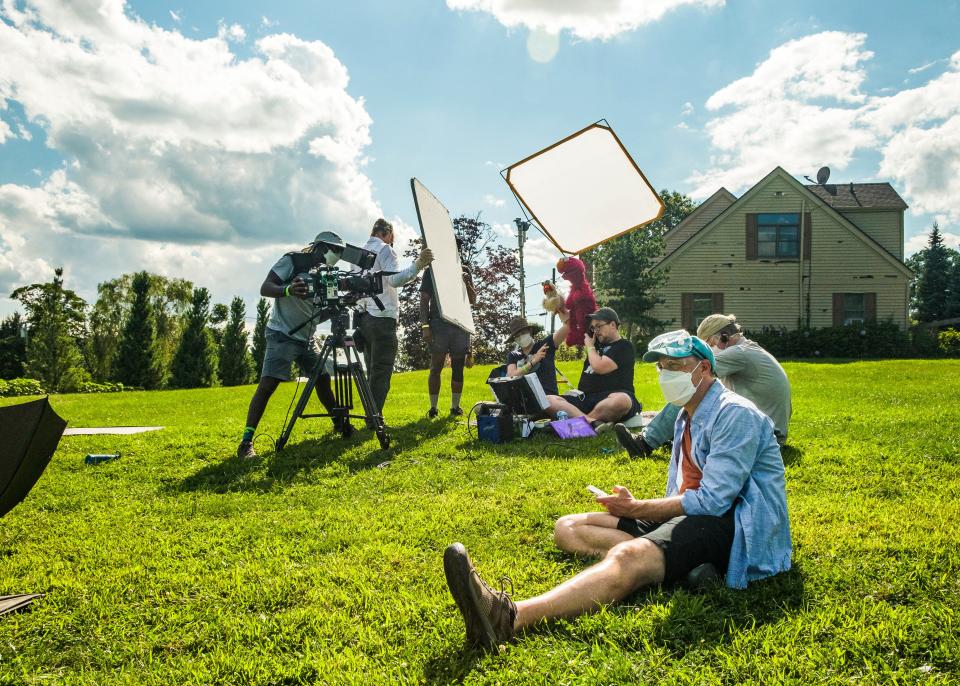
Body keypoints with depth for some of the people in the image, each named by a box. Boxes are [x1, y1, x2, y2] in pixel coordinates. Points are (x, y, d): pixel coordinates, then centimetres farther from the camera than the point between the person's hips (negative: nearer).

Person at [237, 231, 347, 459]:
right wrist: (289, 290, -37)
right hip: (282, 335, -7)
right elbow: (265, 288, -16)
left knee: (323, 378, 10)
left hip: (307, 337, 7)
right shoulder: (292, 261, -10)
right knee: (267, 384, -16)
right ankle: (246, 442, -16)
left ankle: (339, 422, 28)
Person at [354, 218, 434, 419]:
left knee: (373, 372, 12)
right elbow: (394, 279, -20)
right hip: (382, 318, -8)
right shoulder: (384, 249, -4)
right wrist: (418, 265, -31)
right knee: (382, 372, -6)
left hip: (363, 318, 8)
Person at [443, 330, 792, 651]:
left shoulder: (735, 414, -10)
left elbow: (713, 500, -18)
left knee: (628, 557, -39)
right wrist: (636, 507, -3)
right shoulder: (687, 417, 21)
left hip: (731, 523, -10)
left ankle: (509, 618, -60)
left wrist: (638, 508, -9)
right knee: (569, 528, -3)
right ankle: (682, 564, -24)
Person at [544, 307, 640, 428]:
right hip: (585, 398, 6)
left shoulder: (625, 346, 3)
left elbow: (599, 367, -11)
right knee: (548, 401, -19)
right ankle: (592, 422, -40)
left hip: (610, 399, -6)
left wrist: (590, 346, 5)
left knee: (622, 401, -42)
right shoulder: (599, 344, 24)